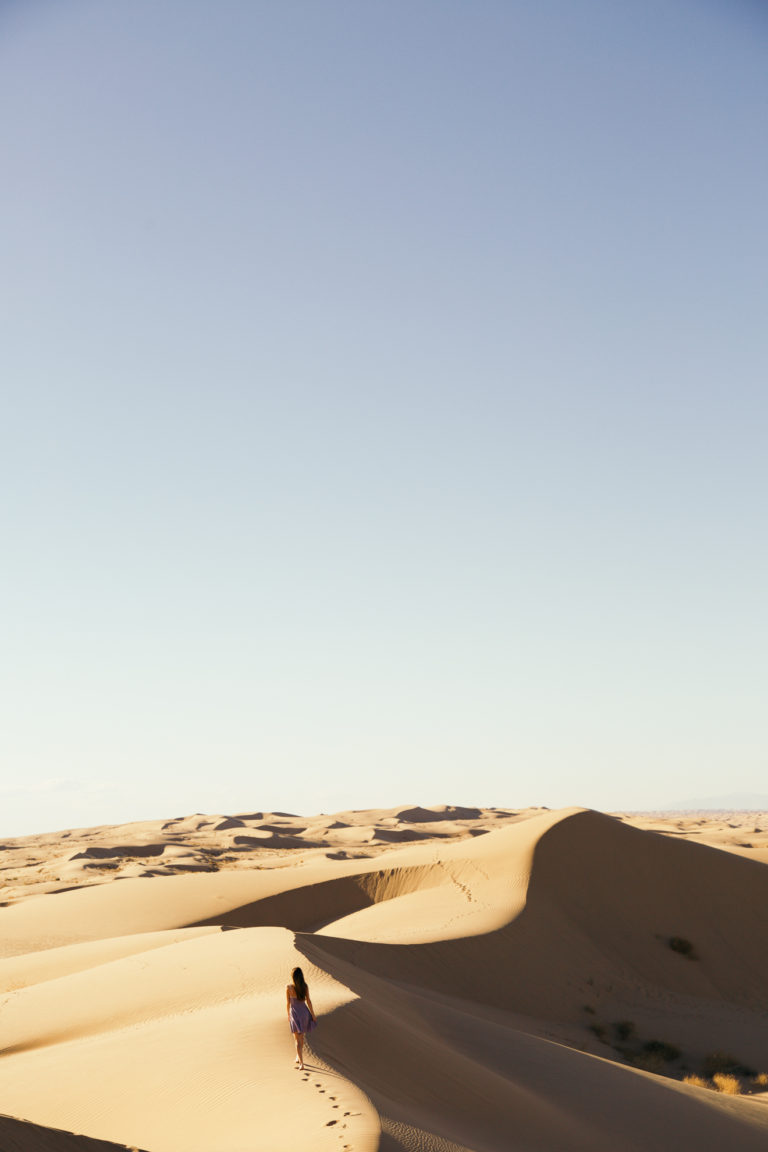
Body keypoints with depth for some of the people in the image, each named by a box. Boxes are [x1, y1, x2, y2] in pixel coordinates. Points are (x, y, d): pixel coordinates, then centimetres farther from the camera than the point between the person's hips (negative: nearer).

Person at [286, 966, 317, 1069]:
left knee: (298, 1040, 4)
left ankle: (301, 1064, -3)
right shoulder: (305, 986, -8)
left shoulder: (288, 987, -14)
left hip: (295, 1013, -3)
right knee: (301, 1037, 24)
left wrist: (288, 1014, 10)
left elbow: (288, 1003, -6)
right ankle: (298, 1058, 39)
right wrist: (313, 1014, 6)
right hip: (305, 1012, 3)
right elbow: (308, 1001, -3)